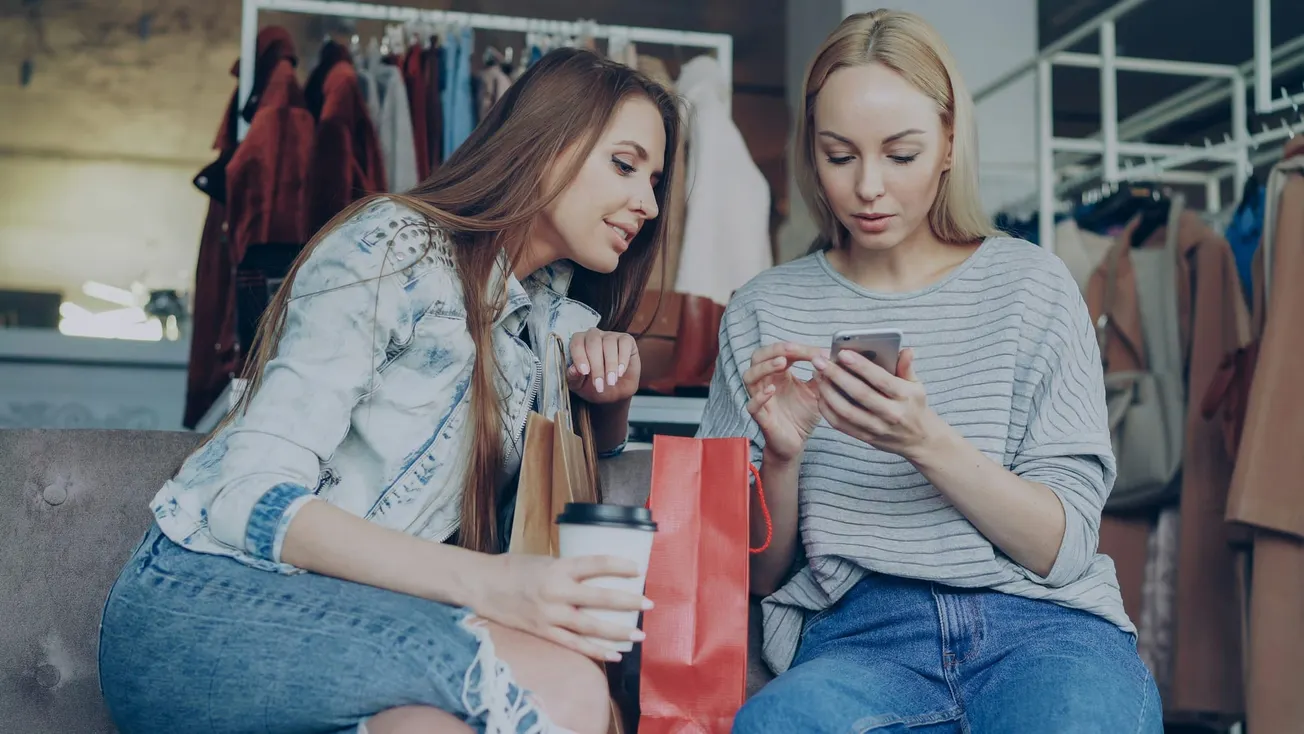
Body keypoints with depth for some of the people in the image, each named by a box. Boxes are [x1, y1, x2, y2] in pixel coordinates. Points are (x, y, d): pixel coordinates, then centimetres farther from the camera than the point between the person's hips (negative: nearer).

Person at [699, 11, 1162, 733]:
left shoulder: (1029, 284, 6)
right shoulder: (765, 312, 9)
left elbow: (1063, 549, -1)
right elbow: (761, 576, 9)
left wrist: (928, 442, -18)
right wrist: (780, 456, -12)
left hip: (1037, 622, 0)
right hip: (854, 637, 0)